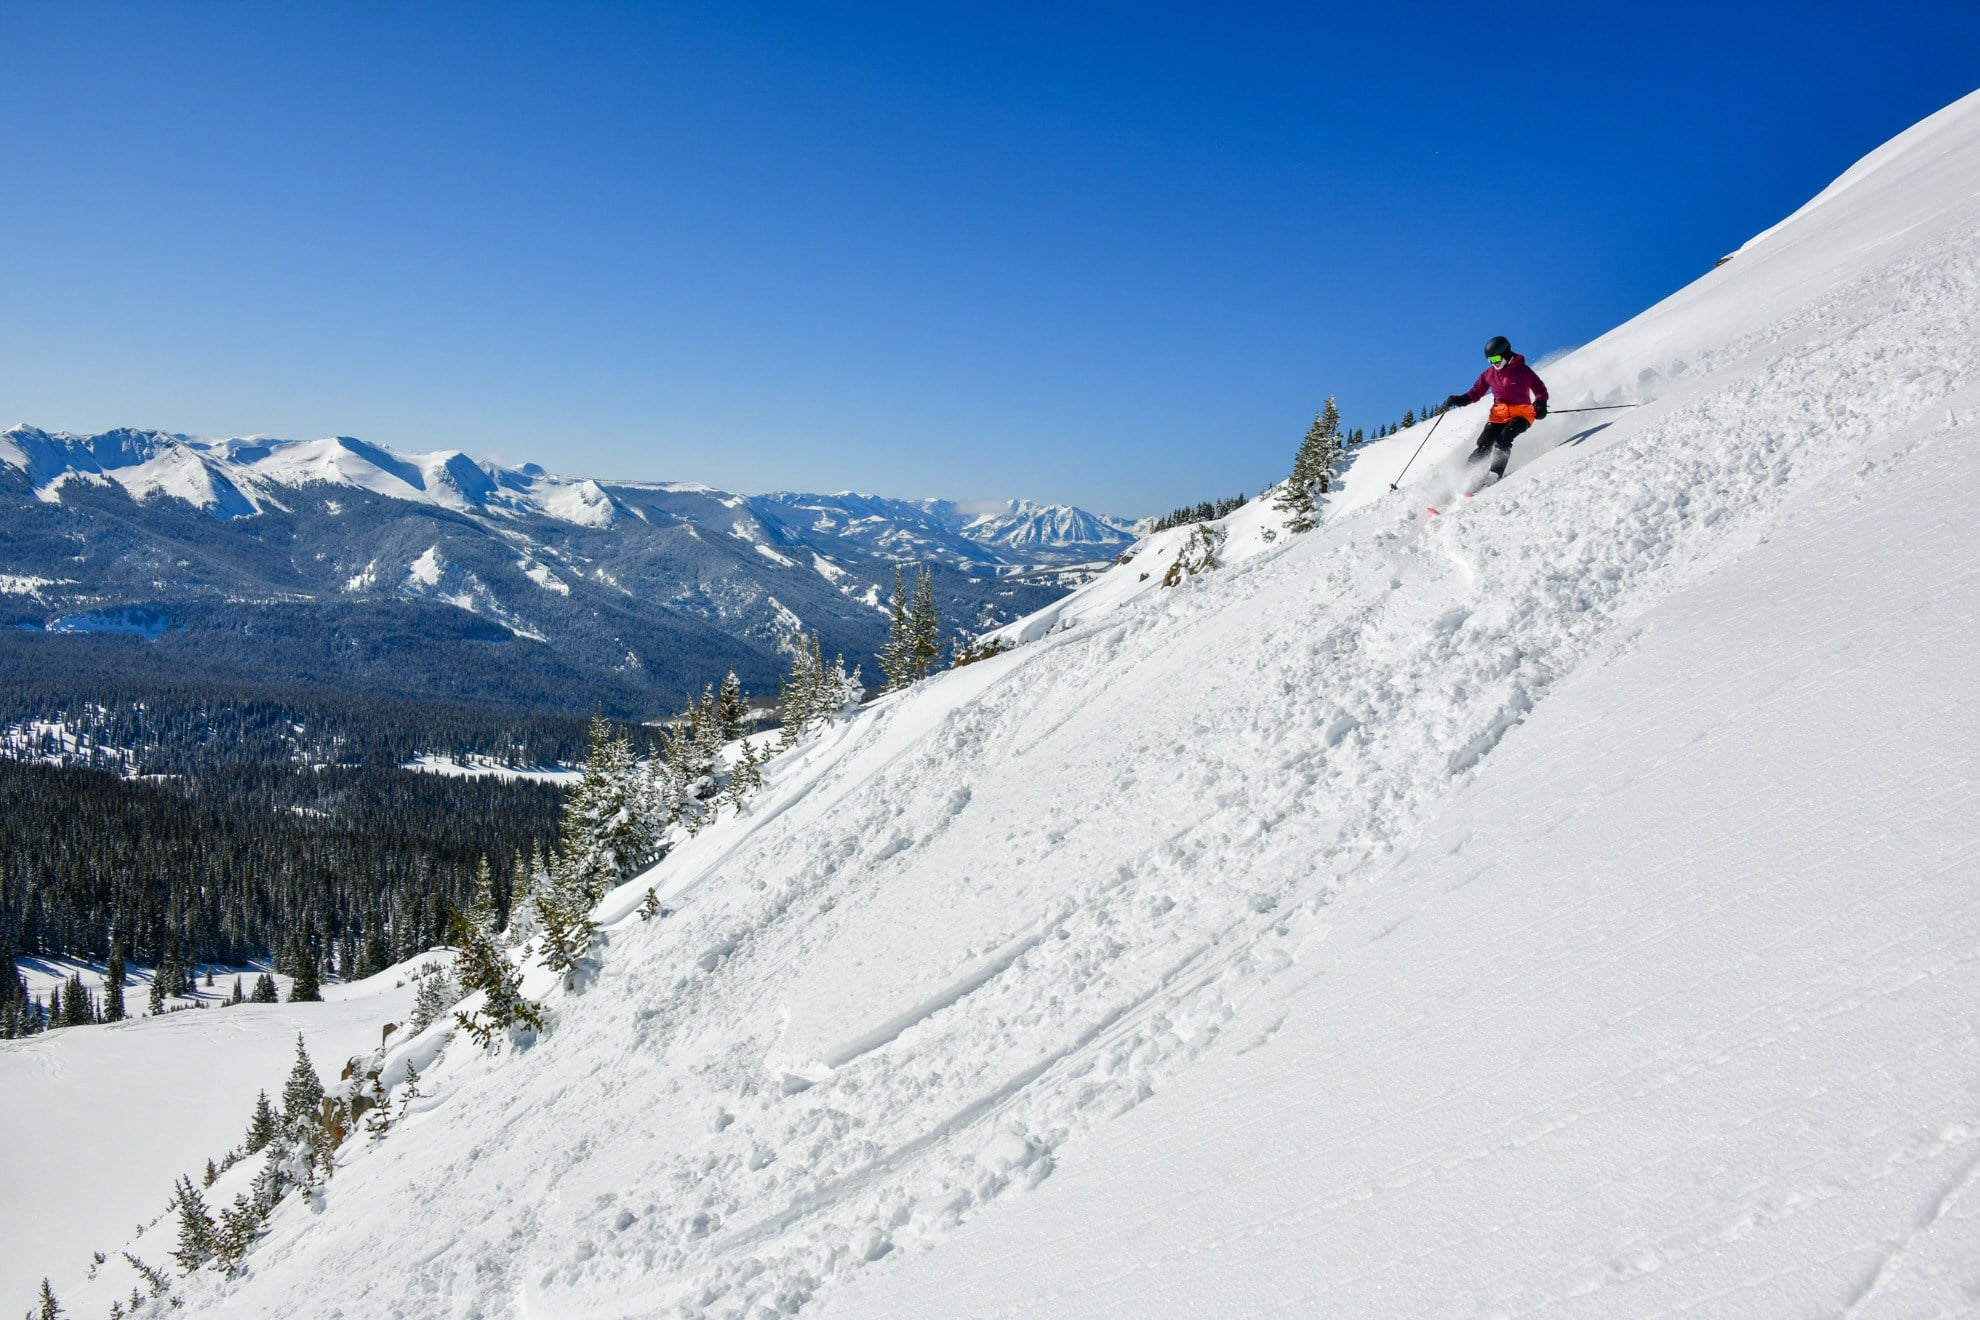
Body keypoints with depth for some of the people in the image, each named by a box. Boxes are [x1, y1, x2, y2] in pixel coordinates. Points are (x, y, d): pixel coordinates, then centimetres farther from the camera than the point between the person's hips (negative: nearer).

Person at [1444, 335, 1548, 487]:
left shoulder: (1521, 370, -7)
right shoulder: (1489, 374, 8)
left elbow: (1540, 389, -11)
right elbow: (1476, 391, 17)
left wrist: (1540, 404, -32)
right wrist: (1460, 399, -2)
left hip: (1521, 413, -4)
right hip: (1499, 413, 4)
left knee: (1504, 438, -28)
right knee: (1484, 443, -12)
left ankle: (1495, 474, -33)